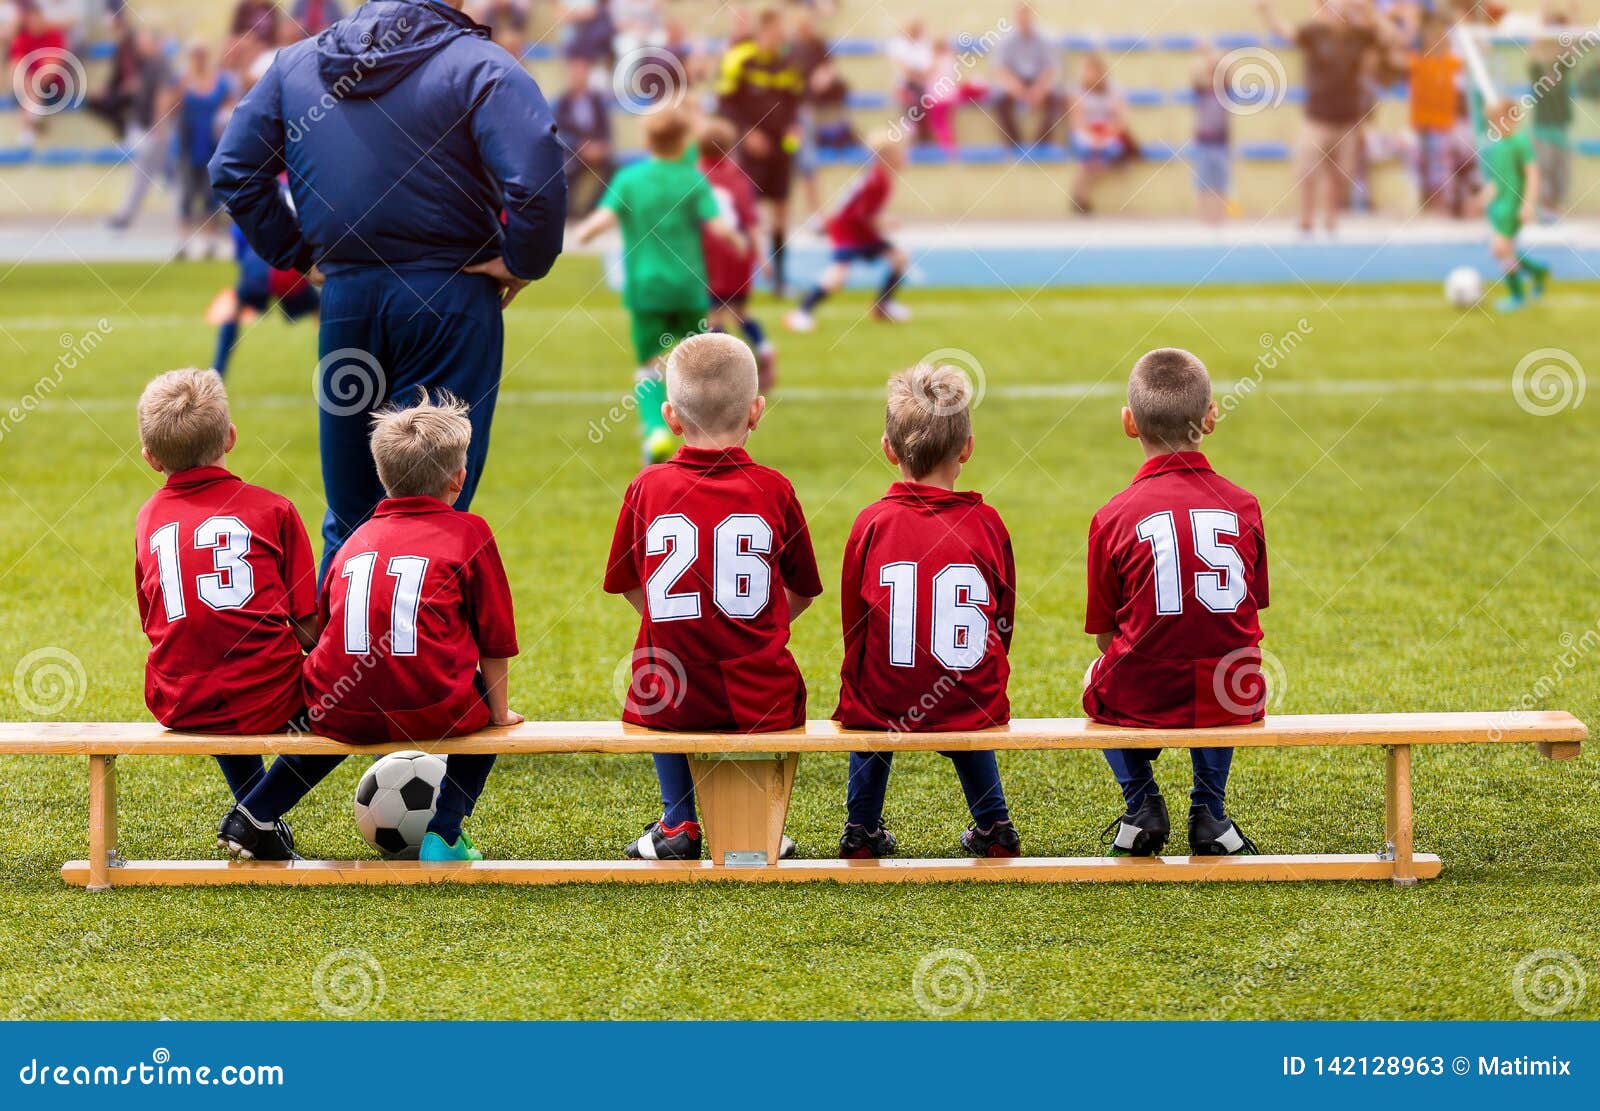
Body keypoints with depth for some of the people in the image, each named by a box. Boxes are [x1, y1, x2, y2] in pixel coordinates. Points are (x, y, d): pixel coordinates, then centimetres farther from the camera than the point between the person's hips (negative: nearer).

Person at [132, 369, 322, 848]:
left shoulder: (148, 518, 7)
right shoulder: (272, 508, -2)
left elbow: (154, 625, 14)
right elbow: (308, 628, -3)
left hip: (178, 707, 4)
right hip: (265, 702, -4)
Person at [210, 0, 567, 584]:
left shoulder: (297, 62, 9)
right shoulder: (478, 65, -9)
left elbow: (233, 170, 11)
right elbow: (537, 177, -22)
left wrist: (297, 254, 14)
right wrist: (524, 262, -8)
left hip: (344, 299, 4)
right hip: (448, 304, -4)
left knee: (349, 517, 15)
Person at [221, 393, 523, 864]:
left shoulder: (358, 538, 18)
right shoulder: (468, 533, 5)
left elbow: (323, 631, 22)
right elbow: (494, 639, 7)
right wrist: (499, 710, 22)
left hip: (345, 716, 4)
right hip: (430, 713, -4)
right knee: (486, 712, 27)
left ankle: (254, 815, 30)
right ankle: (444, 833, 14)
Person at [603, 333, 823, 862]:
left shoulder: (648, 487, -3)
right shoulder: (773, 489, -3)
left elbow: (630, 586, 10)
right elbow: (801, 591, 9)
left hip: (670, 701, 0)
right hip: (759, 703, 0)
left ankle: (678, 823, 31)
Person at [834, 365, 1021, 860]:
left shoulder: (871, 524, -6)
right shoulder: (986, 524, -4)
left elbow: (853, 624, 5)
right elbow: (1004, 623, 7)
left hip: (885, 707, -1)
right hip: (973, 707, 1)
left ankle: (861, 830, 32)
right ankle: (994, 828, 34)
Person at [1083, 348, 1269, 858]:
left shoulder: (1114, 517, -9)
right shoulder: (1242, 505, -2)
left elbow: (1105, 633, -1)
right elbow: (1249, 606, 10)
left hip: (1140, 701, -2)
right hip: (1231, 701, 2)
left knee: (1099, 681, 34)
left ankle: (1141, 801, 15)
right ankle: (1209, 809, 24)